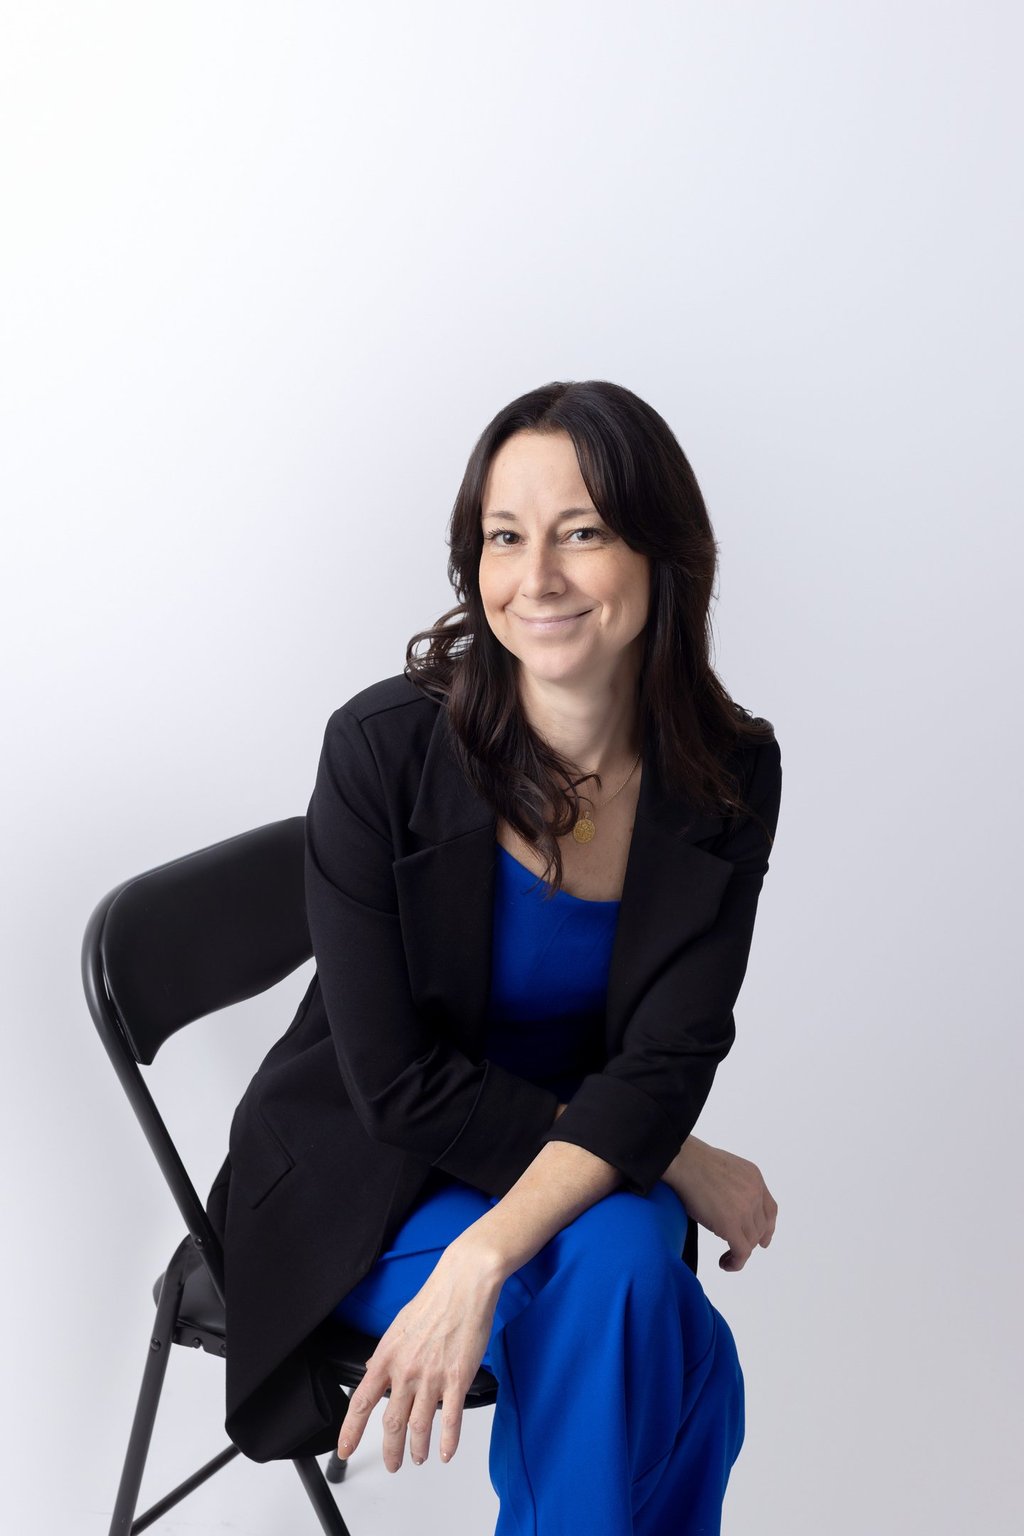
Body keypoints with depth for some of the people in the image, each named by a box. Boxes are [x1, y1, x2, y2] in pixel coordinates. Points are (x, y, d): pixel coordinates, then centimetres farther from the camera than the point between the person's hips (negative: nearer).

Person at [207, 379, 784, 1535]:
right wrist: (673, 1162, -17)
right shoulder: (382, 746, -19)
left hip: (588, 1174, 3)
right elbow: (398, 1085, -17)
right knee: (615, 1261, -30)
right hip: (369, 1180, -2)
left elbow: (664, 1067, -16)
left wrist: (483, 1260, -31)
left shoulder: (728, 776, -11)